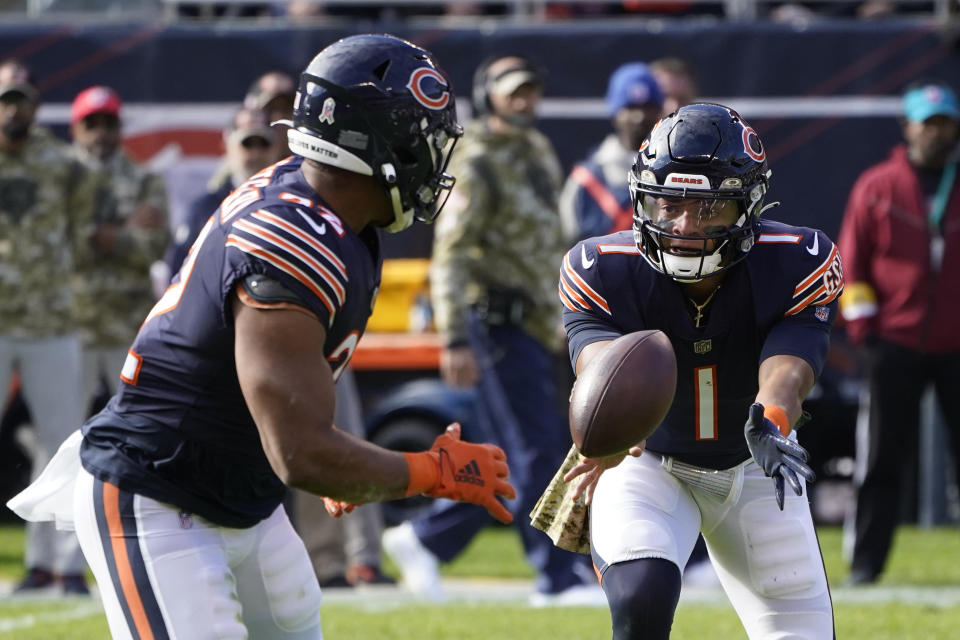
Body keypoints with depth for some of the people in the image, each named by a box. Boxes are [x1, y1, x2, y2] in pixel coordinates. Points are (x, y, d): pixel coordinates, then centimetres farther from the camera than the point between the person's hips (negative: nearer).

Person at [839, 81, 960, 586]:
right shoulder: (877, 187, 5)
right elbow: (850, 265, 6)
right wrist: (864, 329, -3)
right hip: (895, 345, -1)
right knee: (880, 459, -1)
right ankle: (864, 561, 4)